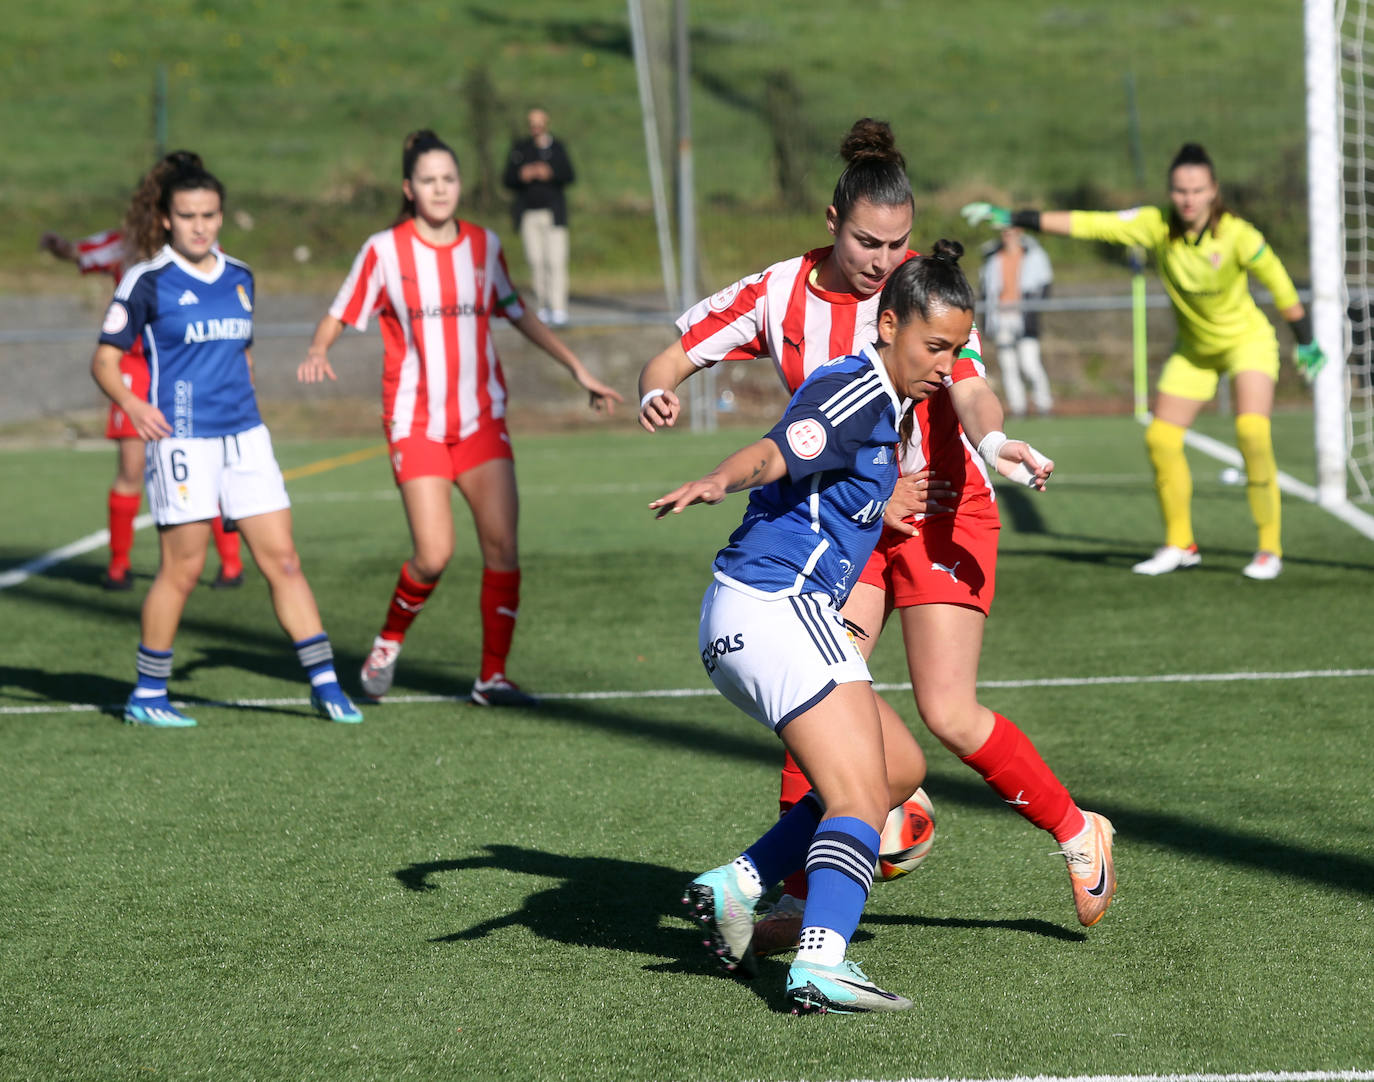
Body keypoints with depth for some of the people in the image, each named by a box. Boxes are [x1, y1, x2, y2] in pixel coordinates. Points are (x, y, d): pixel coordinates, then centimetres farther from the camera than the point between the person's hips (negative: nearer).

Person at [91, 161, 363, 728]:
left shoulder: (239, 277, 12)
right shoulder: (147, 281, -4)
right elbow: (104, 360, -4)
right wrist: (130, 403, -22)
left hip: (244, 435, 5)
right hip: (181, 439, -5)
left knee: (283, 560, 1)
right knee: (182, 569, -4)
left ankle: (325, 682, 4)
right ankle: (147, 696, 9)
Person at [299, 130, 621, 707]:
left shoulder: (483, 245, 7)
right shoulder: (384, 250, -3)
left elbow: (519, 314, 20)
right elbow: (339, 316, 0)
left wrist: (577, 368, 19)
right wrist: (318, 351, -22)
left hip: (481, 419, 3)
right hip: (416, 422, -3)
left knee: (502, 544, -9)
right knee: (434, 555, -12)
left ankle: (493, 677, 0)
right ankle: (388, 642, 17)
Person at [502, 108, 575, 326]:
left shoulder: (557, 147, 9)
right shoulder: (519, 148, 11)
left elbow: (569, 176, 0)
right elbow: (507, 179, 6)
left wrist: (550, 174, -19)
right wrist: (521, 176, -15)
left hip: (553, 211, -2)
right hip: (528, 213, 2)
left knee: (556, 261, -11)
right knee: (536, 261, -1)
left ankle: (559, 310, -14)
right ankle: (543, 306, 8)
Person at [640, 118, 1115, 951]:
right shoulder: (782, 294, -5)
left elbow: (970, 388, -28)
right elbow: (678, 353, 0)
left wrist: (994, 442, -50)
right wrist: (657, 390, -24)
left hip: (940, 515, -3)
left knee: (950, 715, -12)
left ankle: (1079, 834, 10)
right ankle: (798, 895, -1)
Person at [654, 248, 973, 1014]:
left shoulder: (882, 401, 19)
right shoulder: (858, 392, -12)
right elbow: (777, 454, -29)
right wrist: (718, 483, -50)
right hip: (778, 606, -10)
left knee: (892, 777, 16)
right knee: (863, 800, -17)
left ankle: (737, 887, 13)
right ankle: (822, 964, -31)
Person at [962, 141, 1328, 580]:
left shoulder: (1237, 235, -26)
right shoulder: (1156, 225, -20)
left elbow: (1279, 283, -12)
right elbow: (1086, 225, -22)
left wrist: (1306, 342, -1)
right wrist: (1014, 218, -28)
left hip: (1247, 341, -4)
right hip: (1193, 349, 4)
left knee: (1252, 433, -23)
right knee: (1160, 440, -1)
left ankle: (1270, 547, -12)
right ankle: (1179, 545, 17)